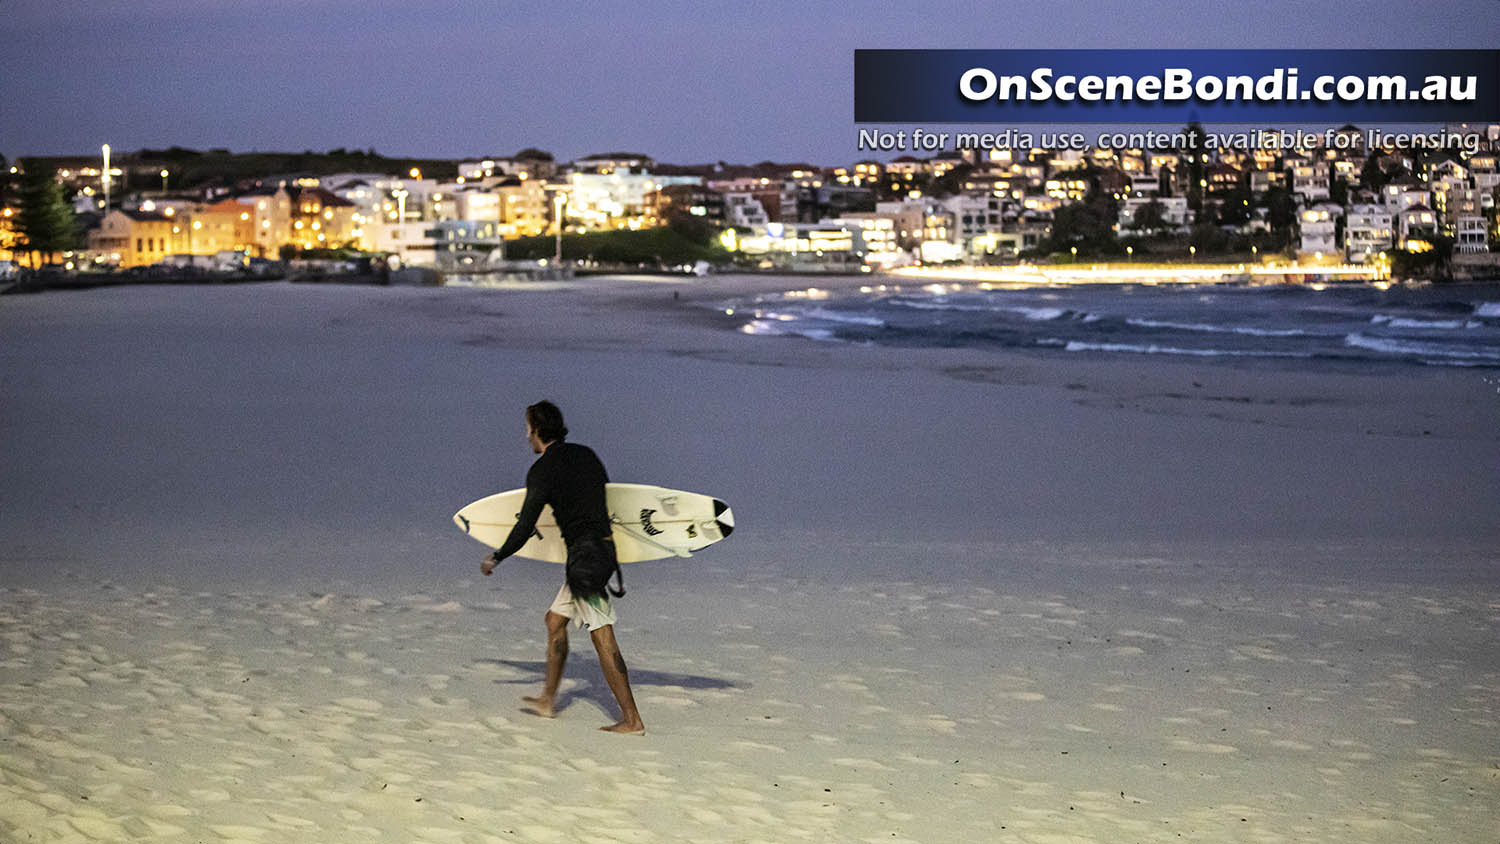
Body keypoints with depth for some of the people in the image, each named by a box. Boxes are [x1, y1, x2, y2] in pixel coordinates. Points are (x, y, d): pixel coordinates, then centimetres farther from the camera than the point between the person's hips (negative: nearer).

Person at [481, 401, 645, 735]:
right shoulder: (586, 455, 13)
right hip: (605, 545, 9)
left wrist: (496, 558, 7)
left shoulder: (542, 470, -9)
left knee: (602, 637, -9)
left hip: (585, 555, -9)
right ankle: (548, 700, 29)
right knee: (555, 619, 20)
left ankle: (632, 719, -10)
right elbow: (606, 502, 20)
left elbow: (526, 526, -7)